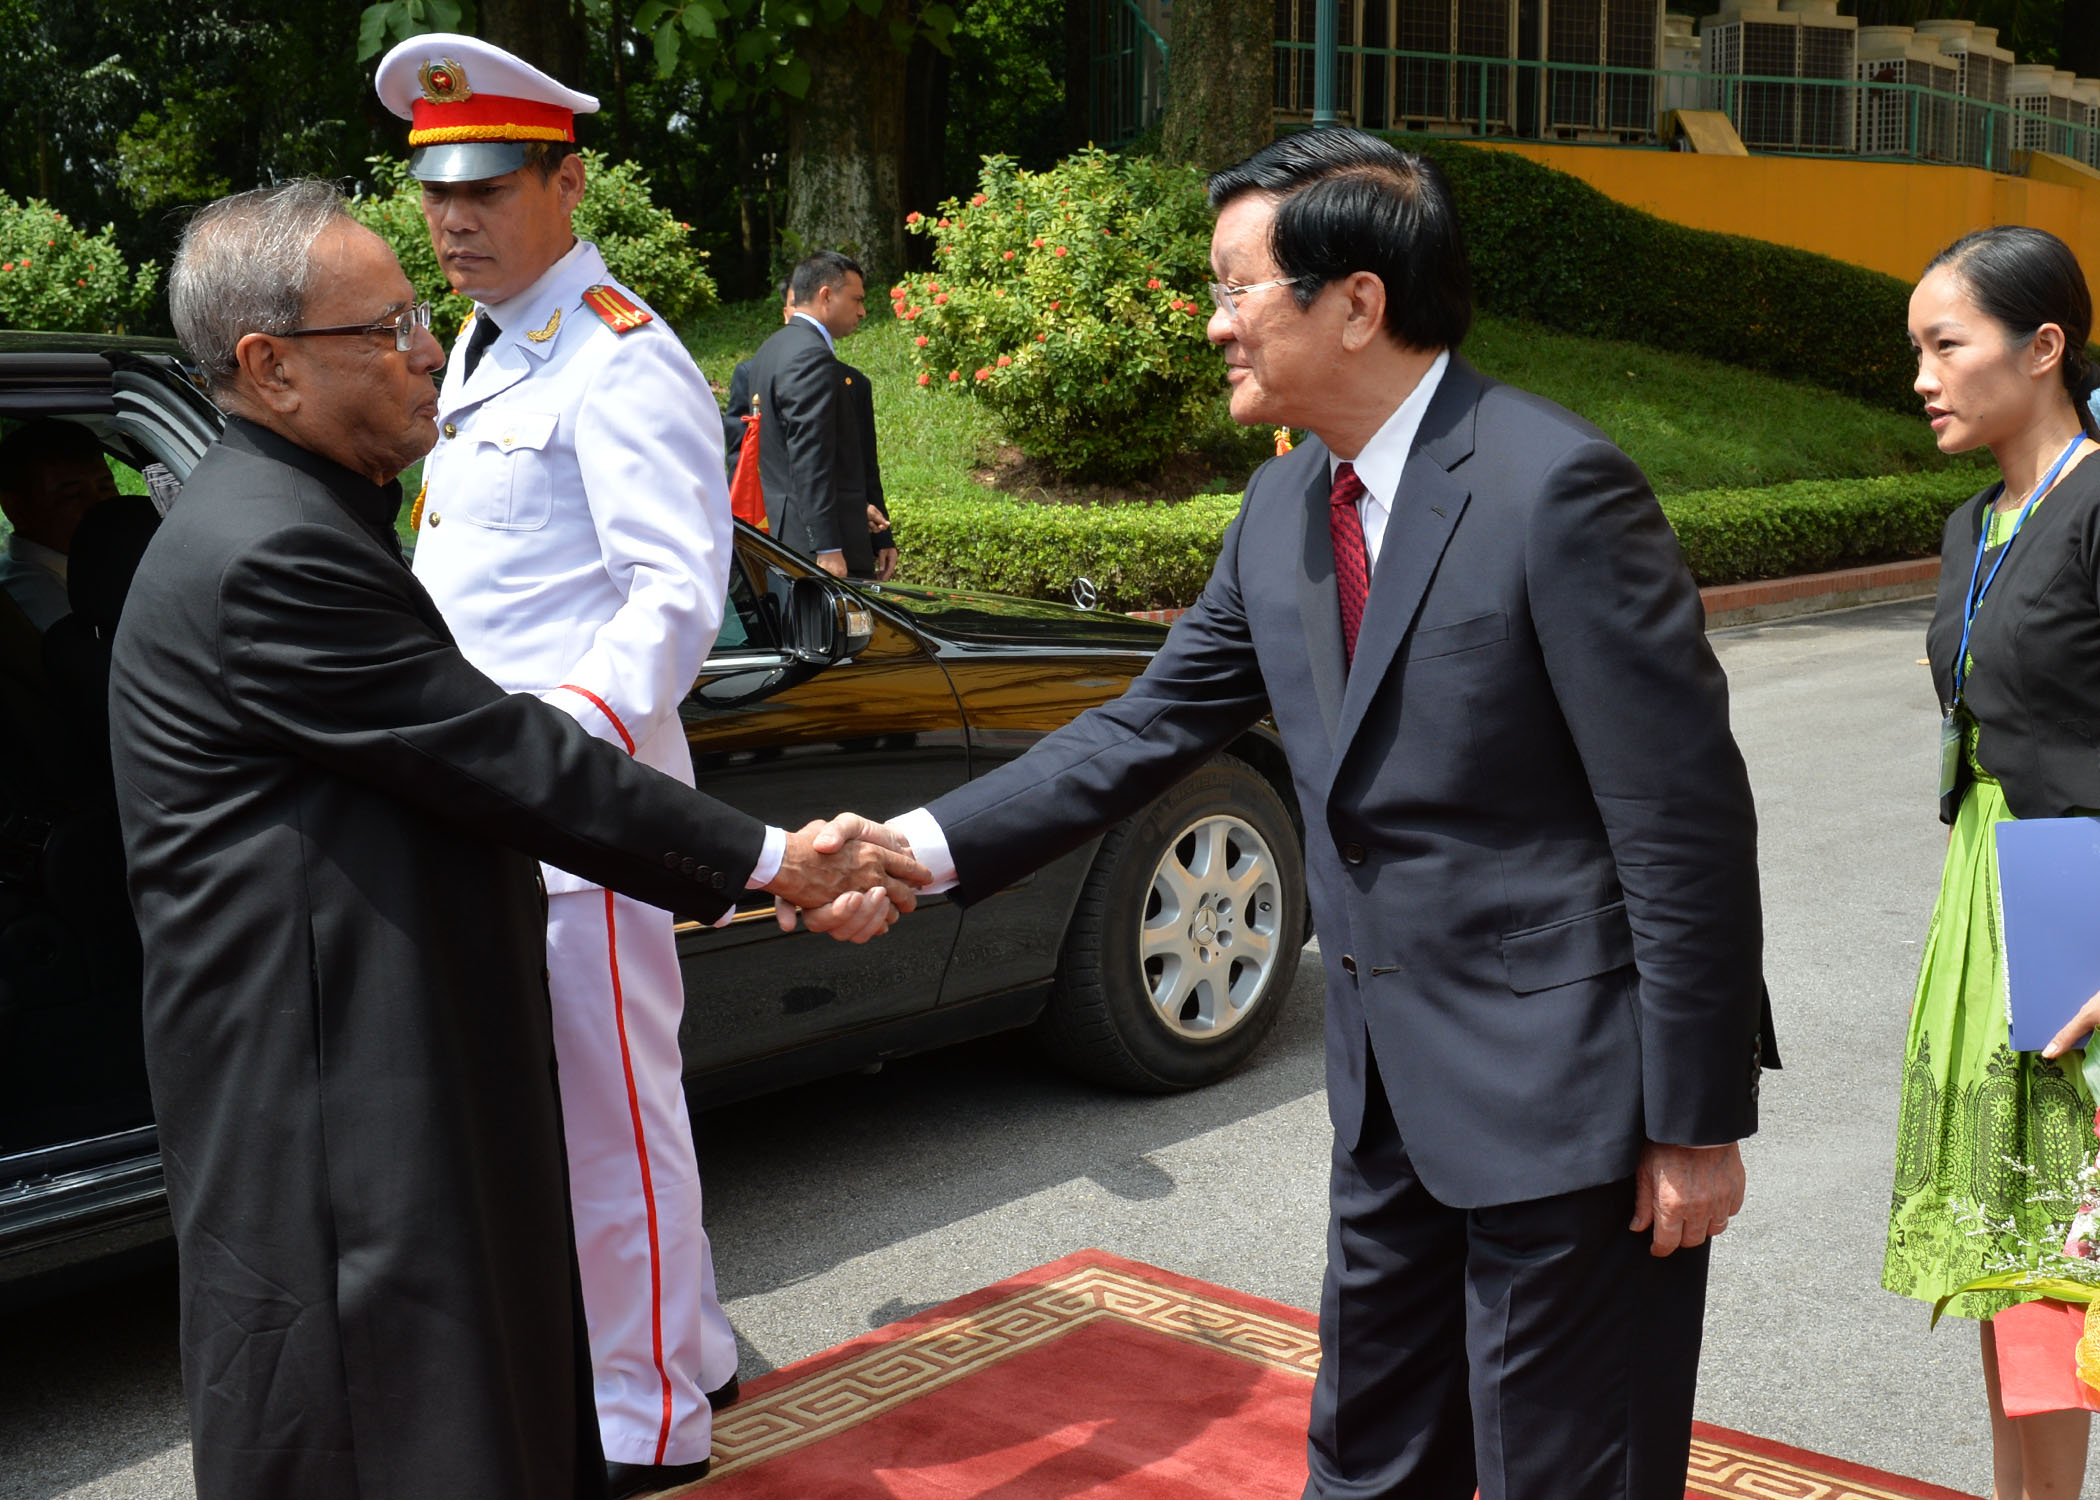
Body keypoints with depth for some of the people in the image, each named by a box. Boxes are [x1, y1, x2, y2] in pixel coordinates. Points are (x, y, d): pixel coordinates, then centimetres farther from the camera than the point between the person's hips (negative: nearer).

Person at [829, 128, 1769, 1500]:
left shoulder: (1555, 487, -20)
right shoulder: (1282, 510, 5)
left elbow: (1687, 819, -18)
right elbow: (1154, 725, 9)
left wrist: (1698, 1125, -16)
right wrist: (930, 843, -2)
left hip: (1563, 1089, -7)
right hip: (1396, 1084, 8)